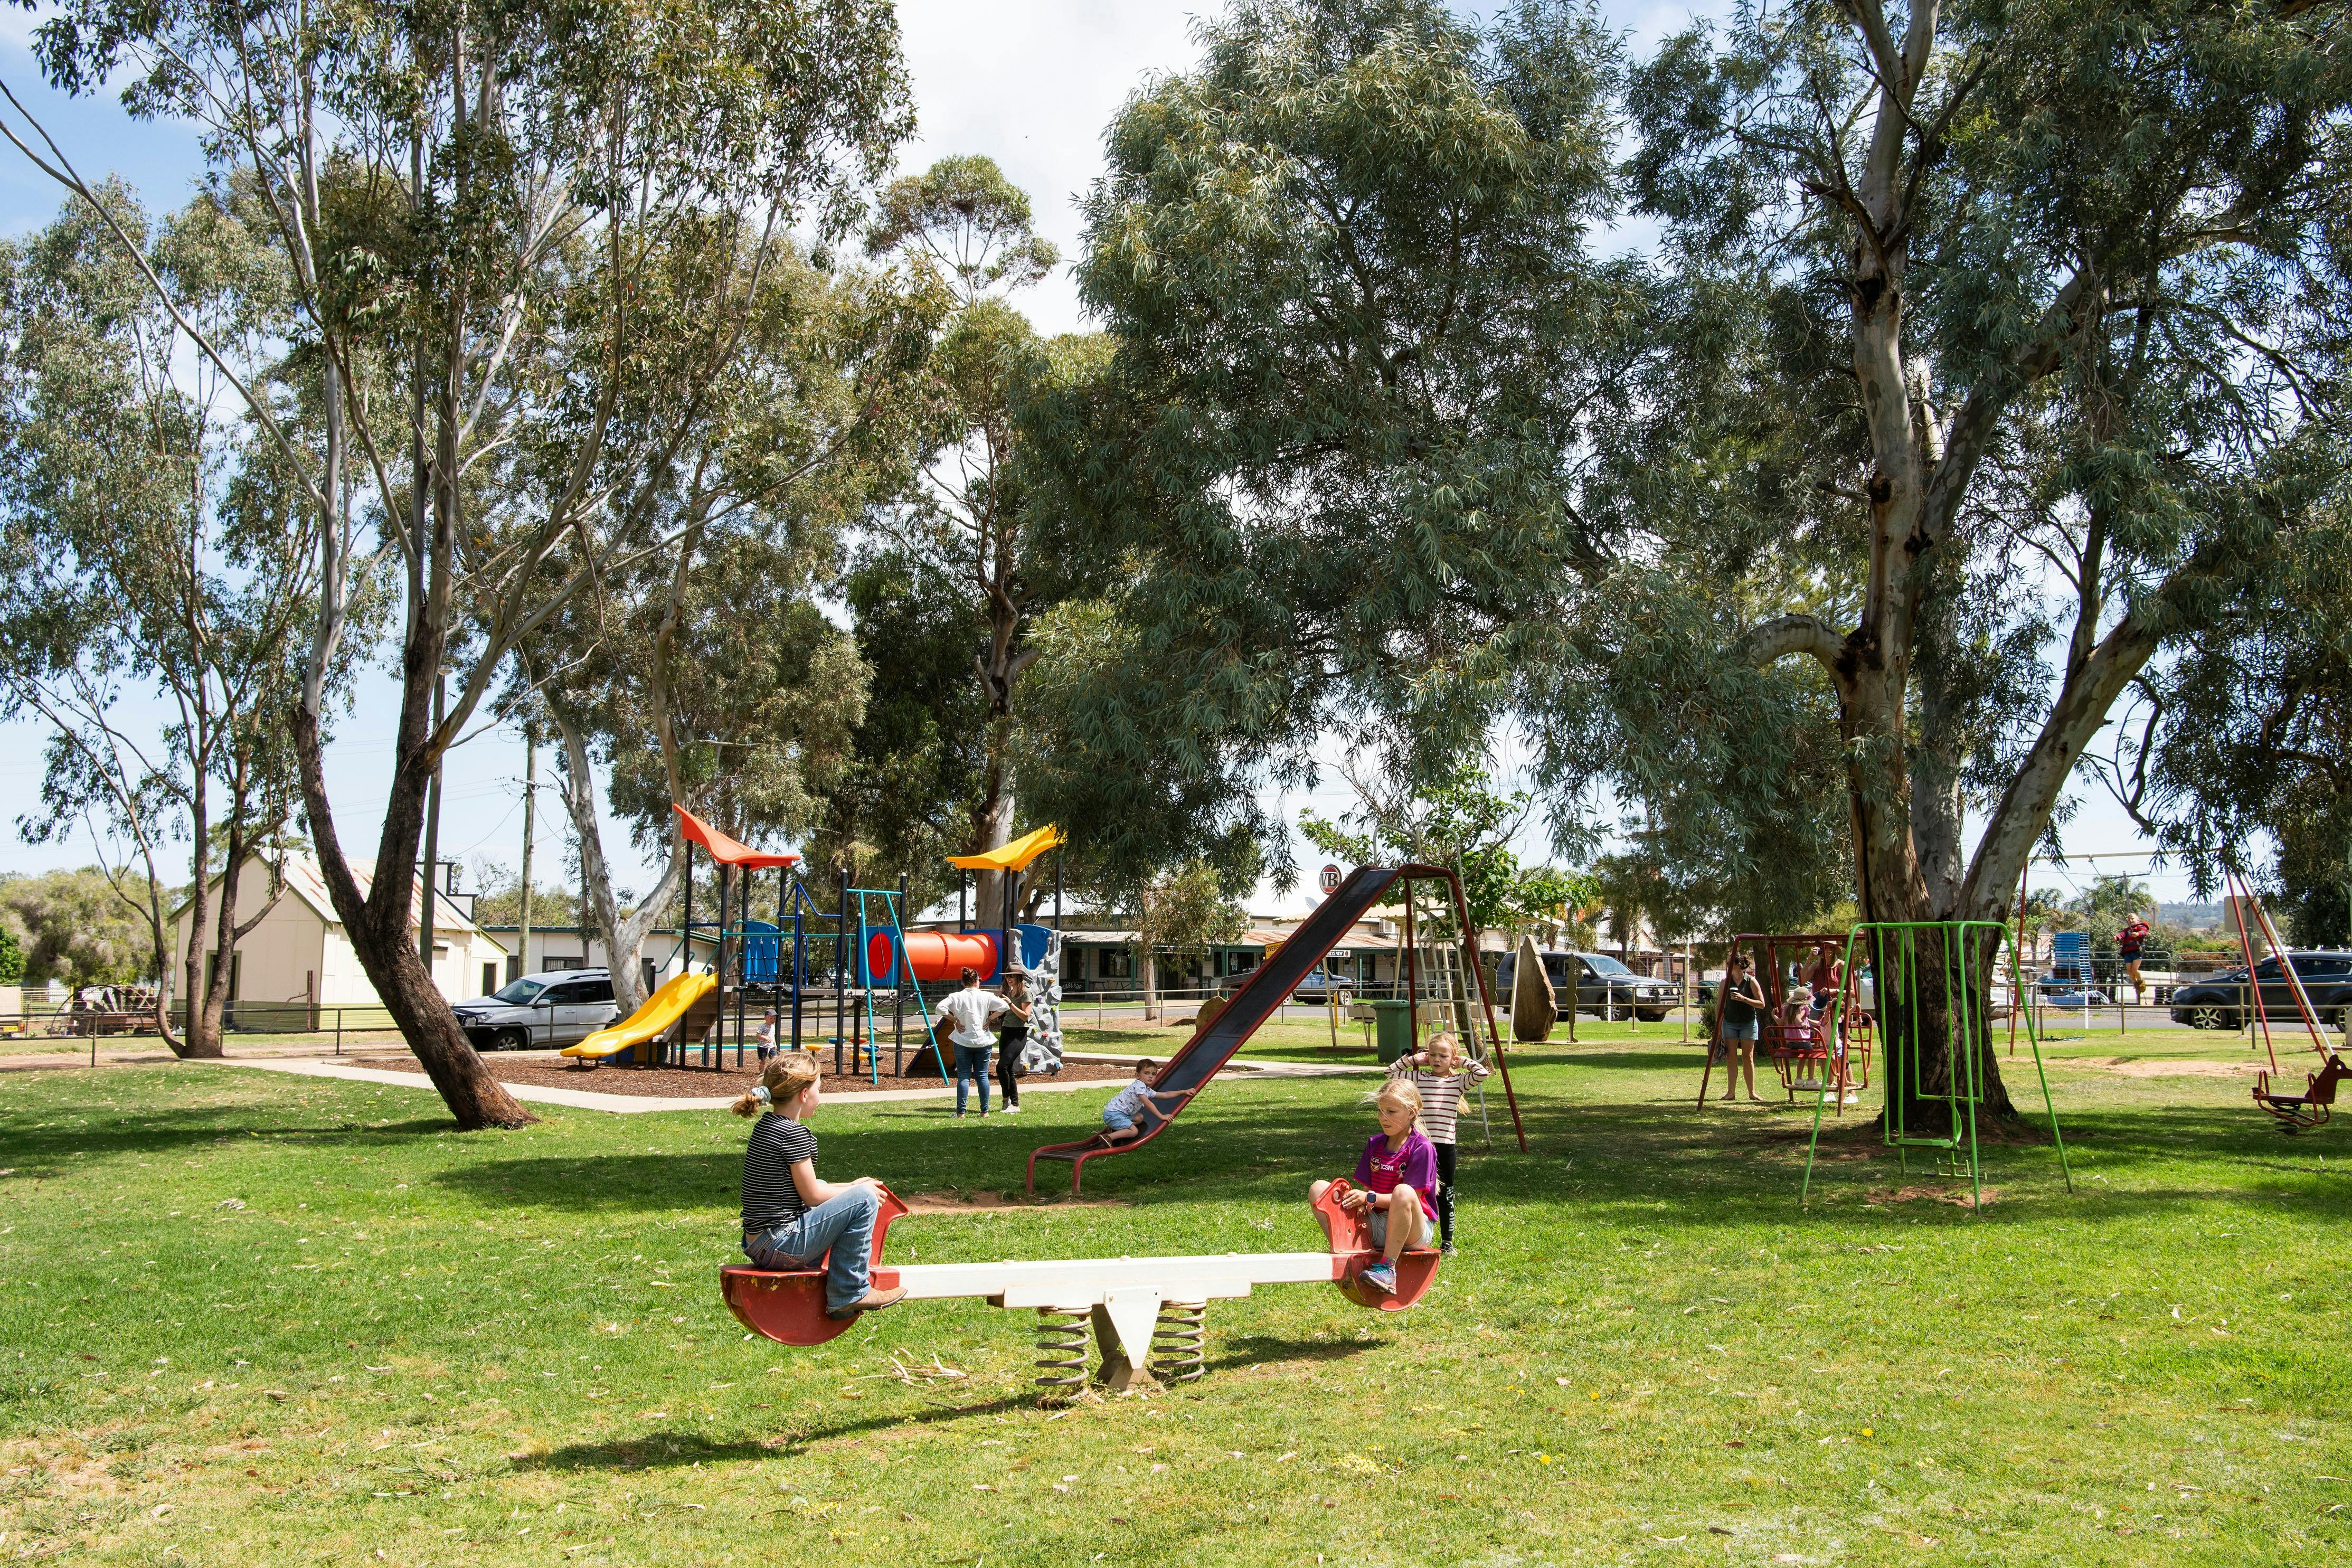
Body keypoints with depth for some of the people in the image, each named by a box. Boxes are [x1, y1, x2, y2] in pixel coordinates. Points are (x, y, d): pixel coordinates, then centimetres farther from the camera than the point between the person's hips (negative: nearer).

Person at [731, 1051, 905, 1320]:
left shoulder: (766, 1125, 12)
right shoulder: (794, 1133, -16)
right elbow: (812, 1195, -12)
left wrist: (849, 1187, 18)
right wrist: (854, 1190, 4)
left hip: (755, 1245, 10)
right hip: (780, 1246, -10)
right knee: (864, 1198, -10)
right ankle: (849, 1294, -3)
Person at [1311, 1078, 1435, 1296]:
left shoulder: (1422, 1148, -8)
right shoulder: (1374, 1144, 11)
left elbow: (1410, 1197, -14)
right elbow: (1365, 1189, 10)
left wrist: (1370, 1198, -23)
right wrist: (1361, 1202, -15)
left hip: (1412, 1231, -6)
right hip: (1374, 1225, 6)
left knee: (1403, 1192, -40)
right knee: (1318, 1189, -8)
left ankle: (1387, 1267, -32)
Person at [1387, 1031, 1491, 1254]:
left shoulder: (1458, 1080, 2)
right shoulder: (1419, 1077, 6)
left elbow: (1482, 1072, -12)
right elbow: (1391, 1072, 6)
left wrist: (1463, 1061, 0)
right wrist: (1412, 1060, 4)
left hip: (1445, 1146, -1)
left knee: (1446, 1195, 8)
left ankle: (1447, 1242, 17)